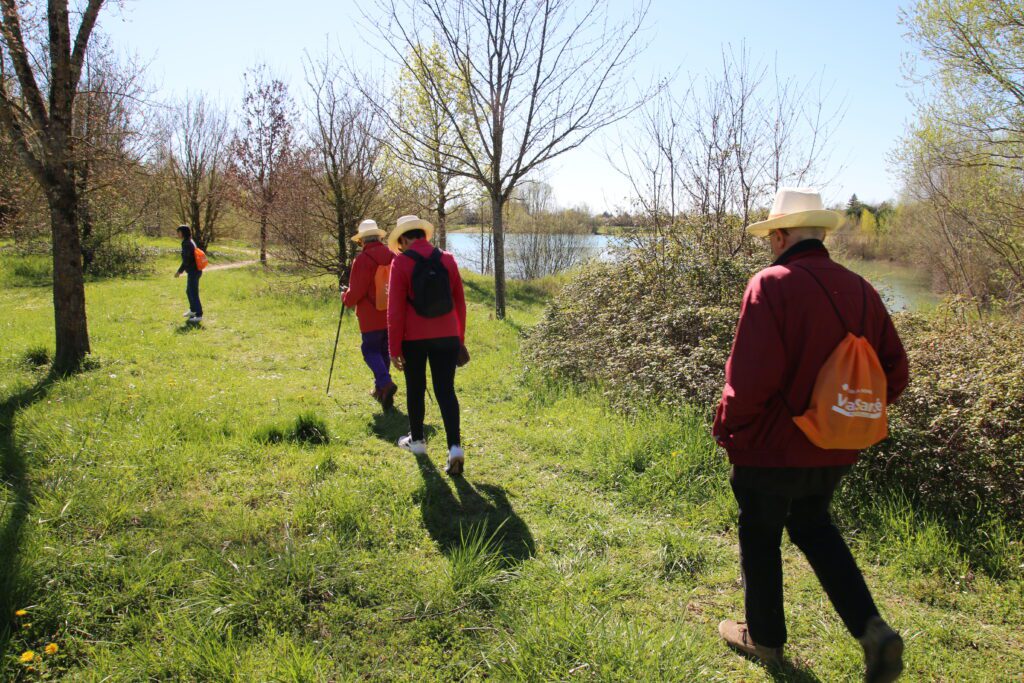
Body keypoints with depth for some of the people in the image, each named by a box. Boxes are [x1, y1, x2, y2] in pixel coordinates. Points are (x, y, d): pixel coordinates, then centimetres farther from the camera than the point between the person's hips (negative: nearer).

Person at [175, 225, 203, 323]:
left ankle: (199, 315, 2)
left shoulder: (187, 244, -19)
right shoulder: (189, 242, 11)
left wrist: (179, 271, -15)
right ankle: (193, 310, 40)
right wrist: (182, 270, 24)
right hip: (193, 271, 10)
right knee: (188, 291, 24)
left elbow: (186, 260, -22)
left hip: (193, 272, -10)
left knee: (193, 293, -4)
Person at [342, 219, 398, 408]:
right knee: (384, 351, 16)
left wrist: (346, 298, 6)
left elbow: (356, 292, -15)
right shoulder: (392, 257, 3)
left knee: (371, 350, 5)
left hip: (371, 316, -5)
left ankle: (385, 383, -17)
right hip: (391, 315, 5)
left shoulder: (362, 260, -15)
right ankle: (380, 388, 26)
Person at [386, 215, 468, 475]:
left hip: (413, 337, -2)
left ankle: (416, 440, 30)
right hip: (446, 337, 2)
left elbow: (395, 309, -12)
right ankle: (455, 447, -10)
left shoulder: (401, 262, -9)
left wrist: (394, 347, -7)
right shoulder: (447, 260, 2)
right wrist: (460, 338, 17)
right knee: (446, 391, 3)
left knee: (415, 388, 15)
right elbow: (460, 303, 7)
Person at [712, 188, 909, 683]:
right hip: (833, 451, 7)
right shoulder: (859, 290, 1)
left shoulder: (771, 286, -20)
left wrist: (728, 430, -10)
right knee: (813, 527, 27)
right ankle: (871, 629, 15)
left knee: (760, 538, 15)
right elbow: (894, 373, 4)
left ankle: (764, 638, 33)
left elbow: (749, 378, -27)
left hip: (771, 448, -6)